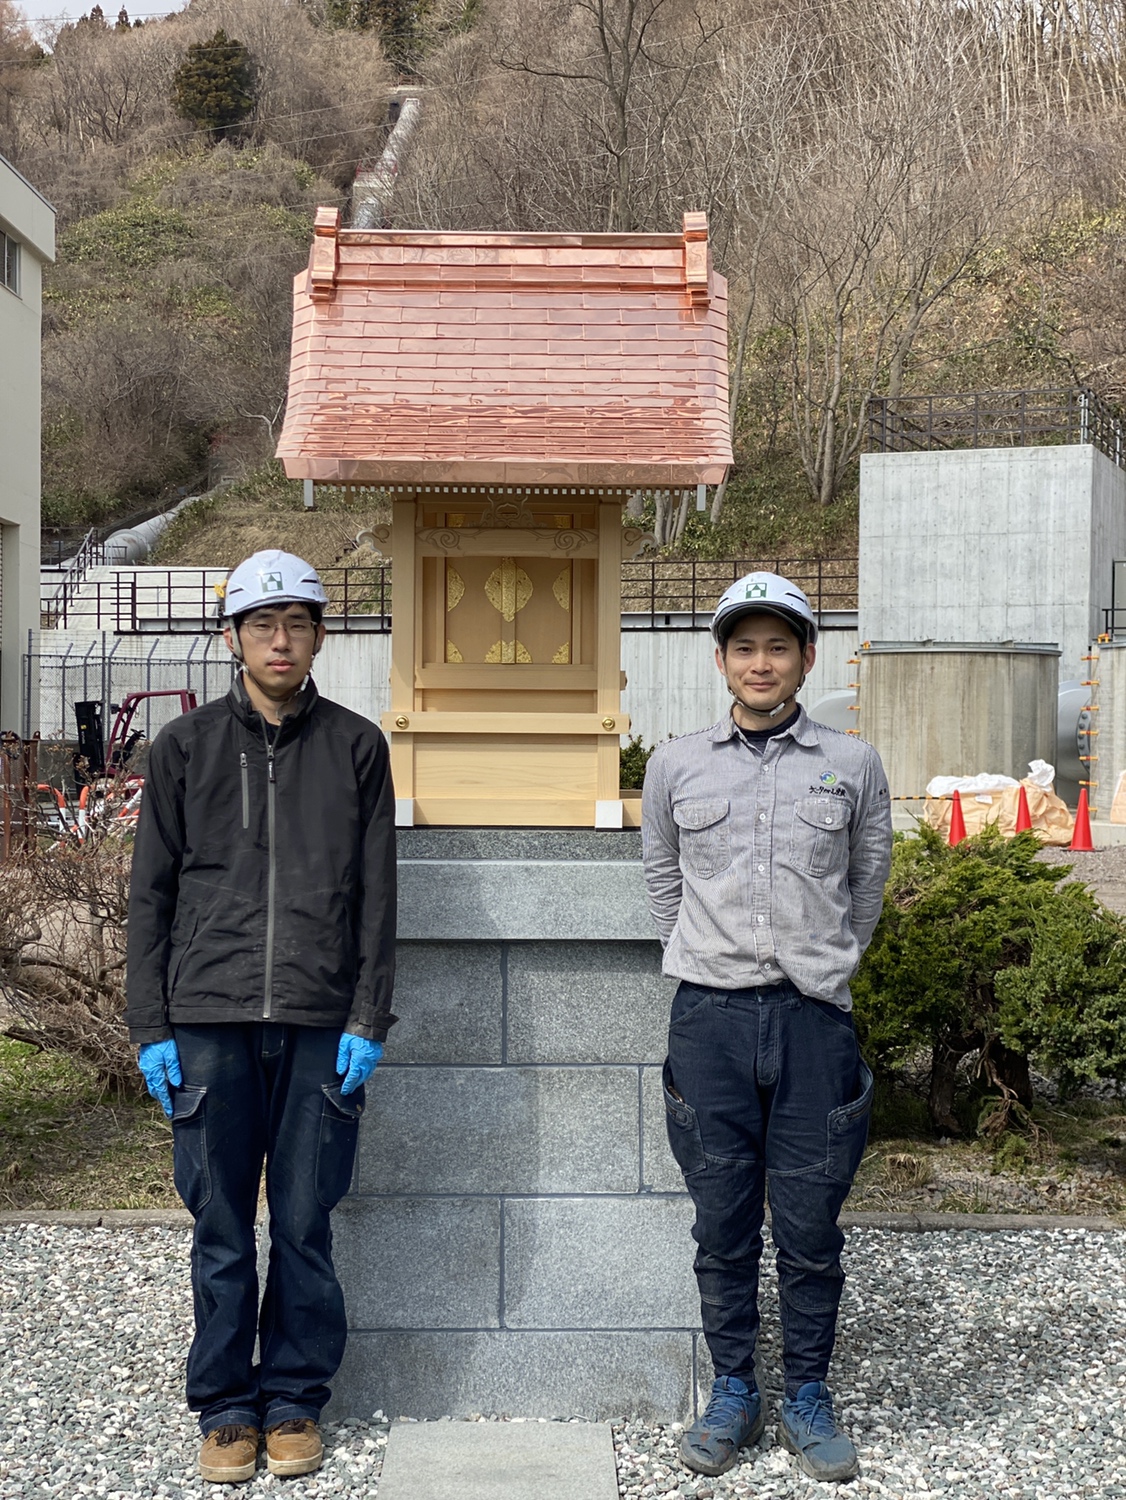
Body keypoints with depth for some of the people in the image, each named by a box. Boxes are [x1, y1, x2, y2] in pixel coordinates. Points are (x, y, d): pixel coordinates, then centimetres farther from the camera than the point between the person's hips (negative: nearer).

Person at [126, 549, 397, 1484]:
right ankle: (225, 1407, 19)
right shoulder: (186, 746, 8)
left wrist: (368, 1021, -2)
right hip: (209, 1024, 0)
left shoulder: (355, 747, 7)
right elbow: (151, 894, 8)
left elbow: (377, 898, 5)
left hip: (323, 1028, 0)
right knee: (222, 1231, 6)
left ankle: (295, 1400, 20)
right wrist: (151, 1027, 2)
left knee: (305, 1226, 5)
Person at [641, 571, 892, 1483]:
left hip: (813, 1021, 0)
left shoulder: (853, 766, 4)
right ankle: (733, 1395, 20)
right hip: (710, 1022, 1)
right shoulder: (676, 766, 6)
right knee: (723, 1227, 7)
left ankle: (807, 1400, 19)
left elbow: (866, 885, 15)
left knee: (810, 1229, 5)